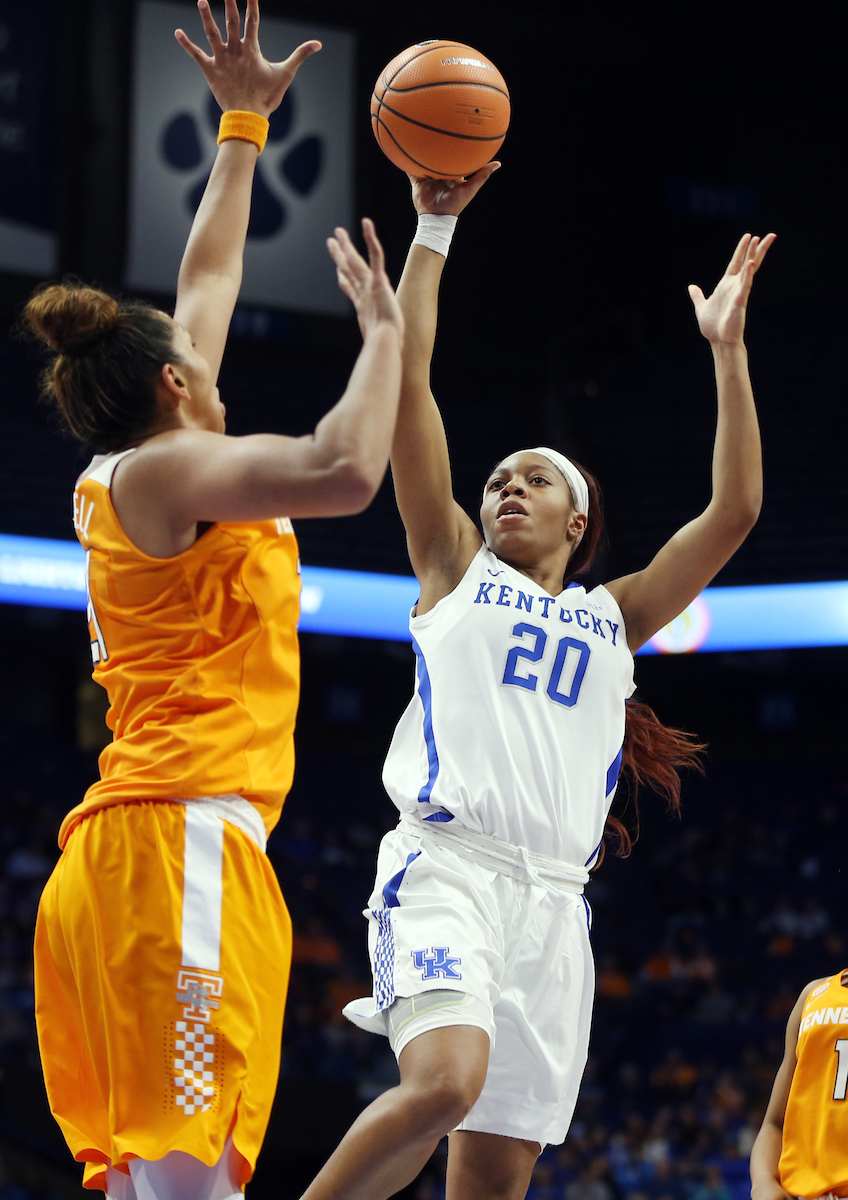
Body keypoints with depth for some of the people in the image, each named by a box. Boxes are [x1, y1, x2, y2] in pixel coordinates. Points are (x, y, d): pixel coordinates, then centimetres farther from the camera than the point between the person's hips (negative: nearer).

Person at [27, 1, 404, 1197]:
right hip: (181, 841, -10)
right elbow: (344, 472, -21)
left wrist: (244, 125, 39)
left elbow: (209, 282, 34)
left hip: (127, 853, 10)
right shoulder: (165, 471, -4)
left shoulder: (124, 482, 22)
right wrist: (382, 328, -5)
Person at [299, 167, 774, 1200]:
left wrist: (727, 351, 11)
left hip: (552, 898, 4)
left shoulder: (615, 615, 23)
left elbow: (734, 510, 14)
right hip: (446, 863, -4)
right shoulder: (455, 568, 17)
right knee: (445, 1081, -30)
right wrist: (433, 231, 6)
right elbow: (407, 382, 10)